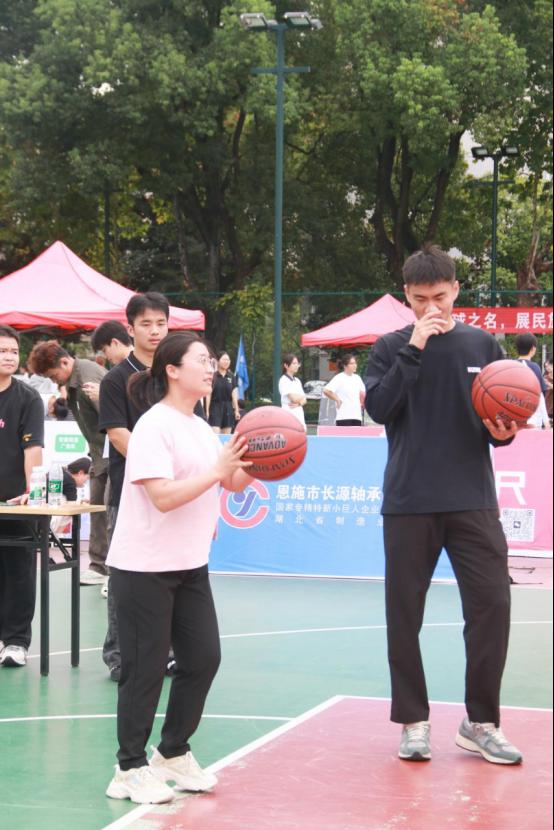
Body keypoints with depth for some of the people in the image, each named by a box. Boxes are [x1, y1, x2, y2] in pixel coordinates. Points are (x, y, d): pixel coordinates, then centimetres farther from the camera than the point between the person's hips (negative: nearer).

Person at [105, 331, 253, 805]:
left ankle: (173, 754, 24)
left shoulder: (201, 428, 11)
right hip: (143, 568, -8)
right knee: (145, 668, -2)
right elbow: (164, 496, -25)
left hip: (191, 566, 8)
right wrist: (217, 470, -26)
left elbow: (233, 482, 15)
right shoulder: (154, 426, -15)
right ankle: (131, 769, 10)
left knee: (203, 658, 8)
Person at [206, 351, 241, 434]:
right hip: (215, 407, -3)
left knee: (226, 436, 5)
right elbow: (209, 395, -1)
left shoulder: (232, 377, 7)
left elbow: (234, 394, 8)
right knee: (215, 435, -11)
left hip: (228, 408, 3)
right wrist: (207, 411, -4)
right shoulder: (213, 376, -3)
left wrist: (237, 410, 5)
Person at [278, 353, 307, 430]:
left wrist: (298, 403, -11)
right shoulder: (284, 380, -8)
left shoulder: (297, 380, 15)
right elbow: (294, 398, -16)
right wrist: (302, 397, 4)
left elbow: (304, 400, 11)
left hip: (300, 418, 7)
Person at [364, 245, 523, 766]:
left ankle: (482, 723, 9)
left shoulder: (482, 345, 8)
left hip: (473, 501, 1)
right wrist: (414, 348, -15)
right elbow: (378, 408, -10)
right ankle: (413, 721, 16)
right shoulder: (391, 348, 4)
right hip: (408, 502, -1)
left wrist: (503, 432, -11)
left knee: (491, 605, -4)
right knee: (404, 613, 3)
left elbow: (503, 420, 12)